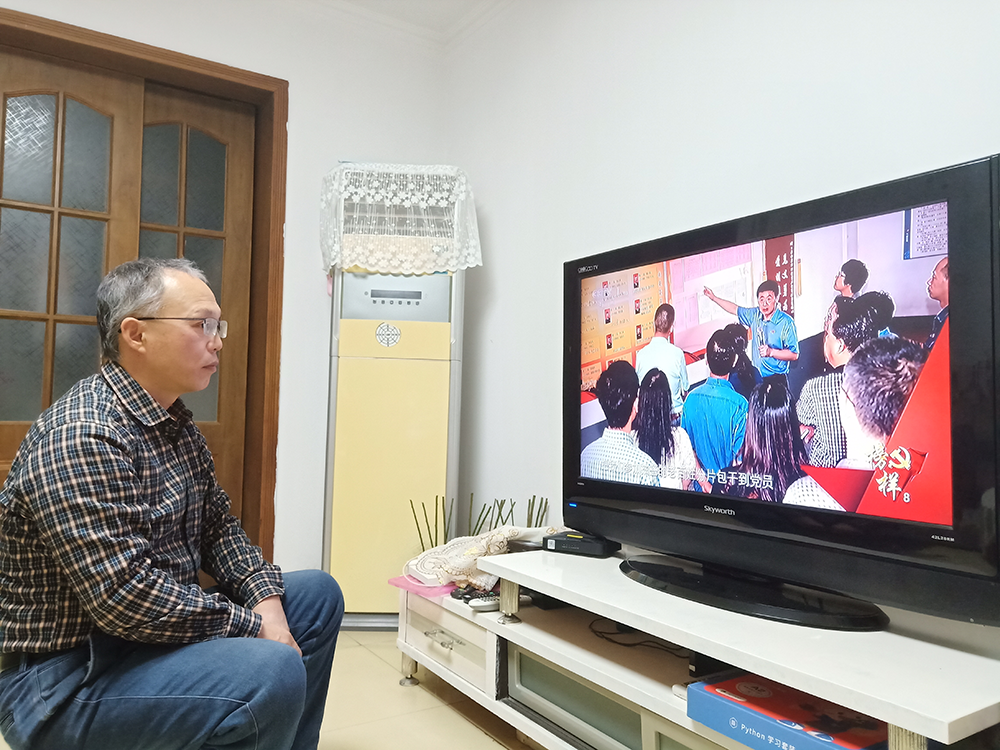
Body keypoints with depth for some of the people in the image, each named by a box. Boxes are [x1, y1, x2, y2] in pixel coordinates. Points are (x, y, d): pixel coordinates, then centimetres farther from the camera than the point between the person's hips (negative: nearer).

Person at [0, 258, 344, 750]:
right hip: (65, 677, -9)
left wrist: (265, 596, -6)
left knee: (319, 594, 12)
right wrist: (252, 625, -19)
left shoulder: (176, 423, 8)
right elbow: (123, 595, -29)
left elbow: (217, 524, 11)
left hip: (158, 626, 10)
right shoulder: (82, 435, -23)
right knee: (272, 672, -31)